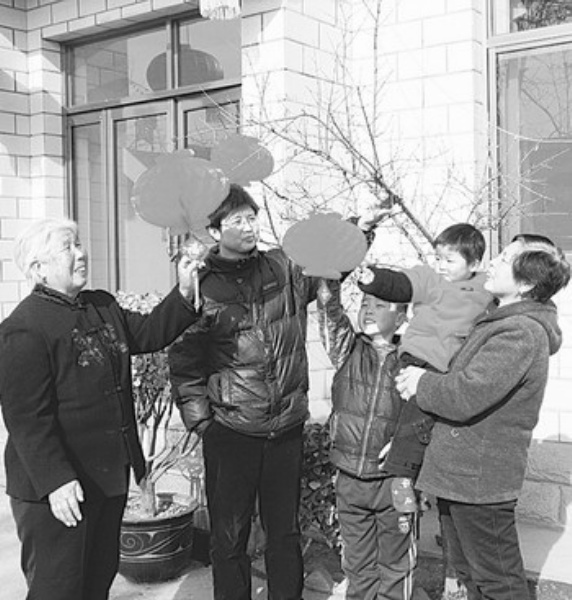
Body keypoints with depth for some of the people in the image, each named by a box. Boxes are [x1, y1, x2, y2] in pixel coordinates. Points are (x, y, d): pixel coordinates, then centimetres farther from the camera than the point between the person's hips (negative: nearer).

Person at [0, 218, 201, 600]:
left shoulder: (103, 307, 10)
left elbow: (149, 333, 13)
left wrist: (184, 293, -2)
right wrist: (55, 481, -24)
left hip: (110, 476, 8)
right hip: (60, 489, -8)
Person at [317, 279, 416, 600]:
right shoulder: (348, 350, -1)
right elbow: (331, 314, -19)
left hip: (392, 480, -2)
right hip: (349, 478, 2)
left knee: (395, 567, 13)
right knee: (357, 565, 18)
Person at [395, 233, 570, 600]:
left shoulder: (521, 334, -23)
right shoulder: (504, 321, 10)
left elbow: (465, 396, -30)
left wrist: (422, 381, -12)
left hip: (479, 480, -10)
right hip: (459, 473, 10)